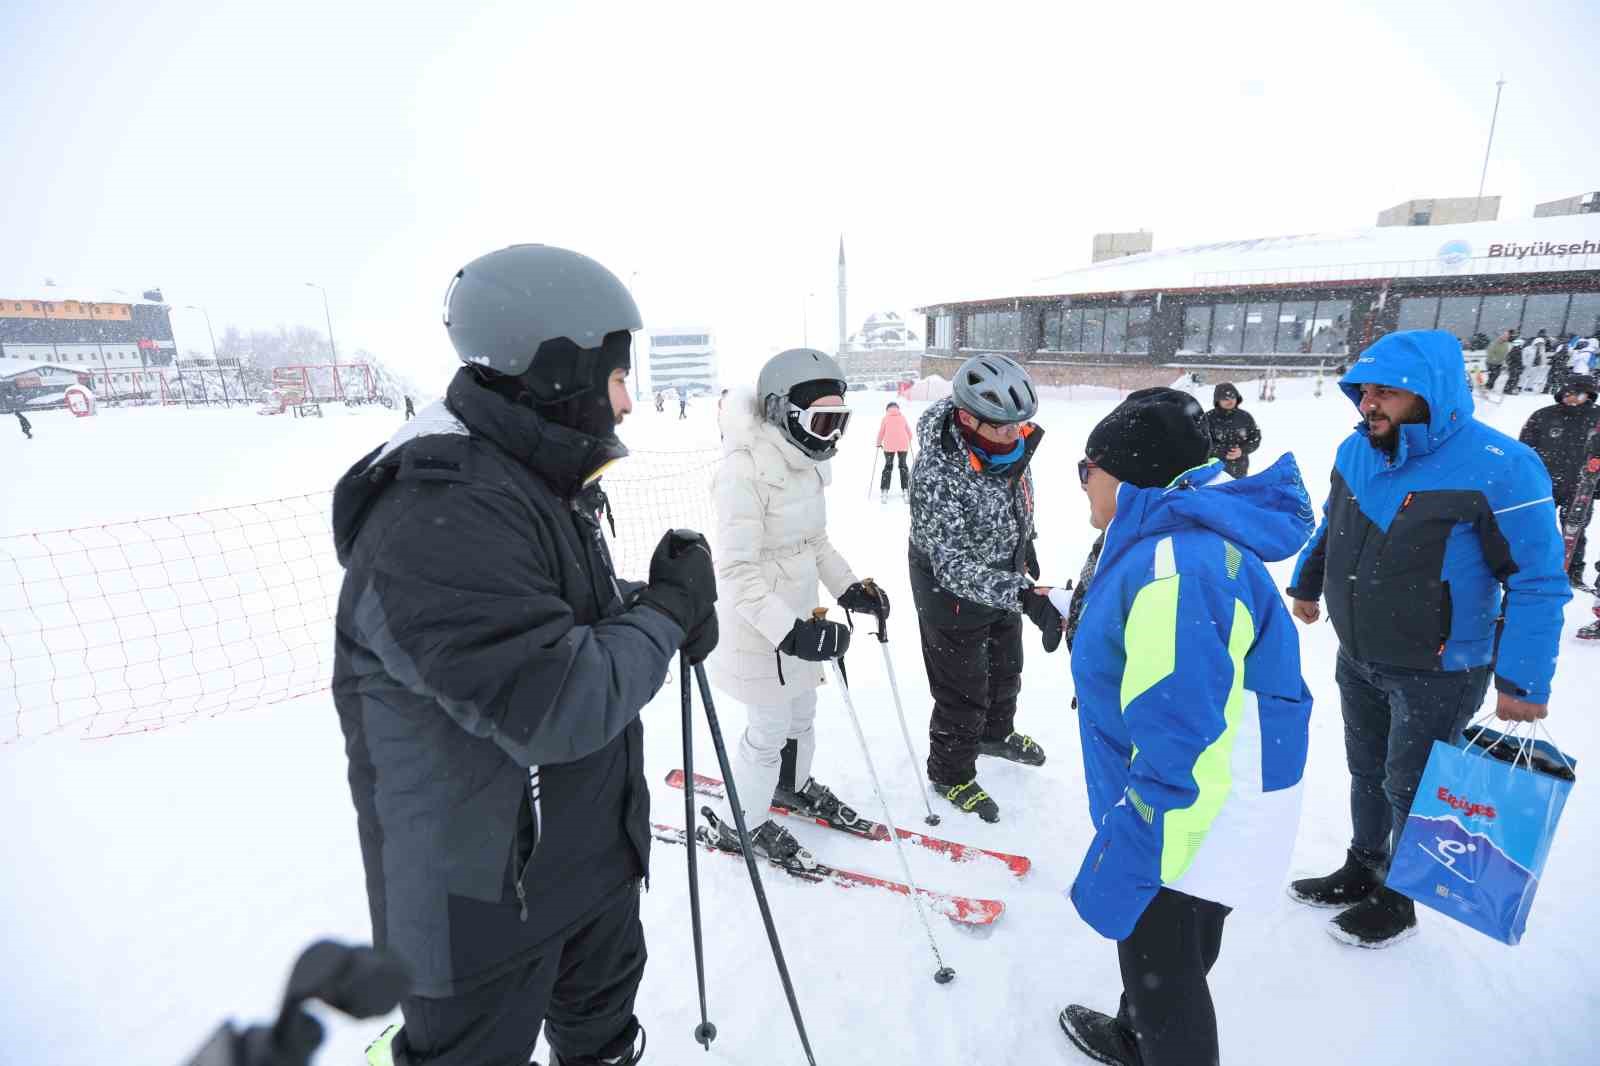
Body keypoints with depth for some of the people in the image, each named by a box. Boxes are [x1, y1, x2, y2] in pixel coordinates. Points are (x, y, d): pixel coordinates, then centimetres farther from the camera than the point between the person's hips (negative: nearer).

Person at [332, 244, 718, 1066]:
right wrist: (668, 609, -20)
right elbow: (557, 707, -34)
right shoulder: (440, 523, -31)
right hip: (484, 899, -8)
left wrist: (666, 602, -7)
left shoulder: (540, 482, 1)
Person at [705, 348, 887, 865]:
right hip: (760, 627, -8)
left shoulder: (804, 462, 1)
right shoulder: (745, 473, -27)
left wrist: (847, 586, 5)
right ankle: (741, 824, 33)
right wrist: (790, 629, -33)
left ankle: (793, 785, 53)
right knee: (770, 731, 8)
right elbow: (736, 570, -28)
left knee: (802, 712, 25)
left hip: (799, 614, 8)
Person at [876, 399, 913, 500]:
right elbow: (909, 432, 15)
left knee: (888, 466, 10)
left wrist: (879, 443, 21)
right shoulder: (903, 417, 12)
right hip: (903, 445, 1)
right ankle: (905, 489, 10)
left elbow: (881, 432, 5)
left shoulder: (885, 418, 7)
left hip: (889, 445, -1)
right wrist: (909, 442, 33)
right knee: (903, 465, 15)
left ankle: (884, 490, 2)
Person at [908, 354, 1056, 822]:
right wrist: (1024, 596, -43)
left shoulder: (1009, 438, -14)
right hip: (952, 589, -8)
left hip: (1003, 579, 8)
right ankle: (950, 773, 34)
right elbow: (954, 565, -36)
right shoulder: (937, 474, -37)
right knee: (963, 693, 8)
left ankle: (996, 733, 56)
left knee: (1005, 666, 28)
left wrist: (1024, 541, 19)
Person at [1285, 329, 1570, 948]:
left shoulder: (1498, 468, -23)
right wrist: (1306, 585, 23)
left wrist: (1523, 680, -20)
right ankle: (1360, 872, 43)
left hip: (1437, 675, -5)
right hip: (1357, 659, 6)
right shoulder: (1356, 451, -4)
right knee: (1366, 771, 22)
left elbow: (1537, 582, -19)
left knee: (1409, 788, 12)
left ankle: (1397, 902, 35)